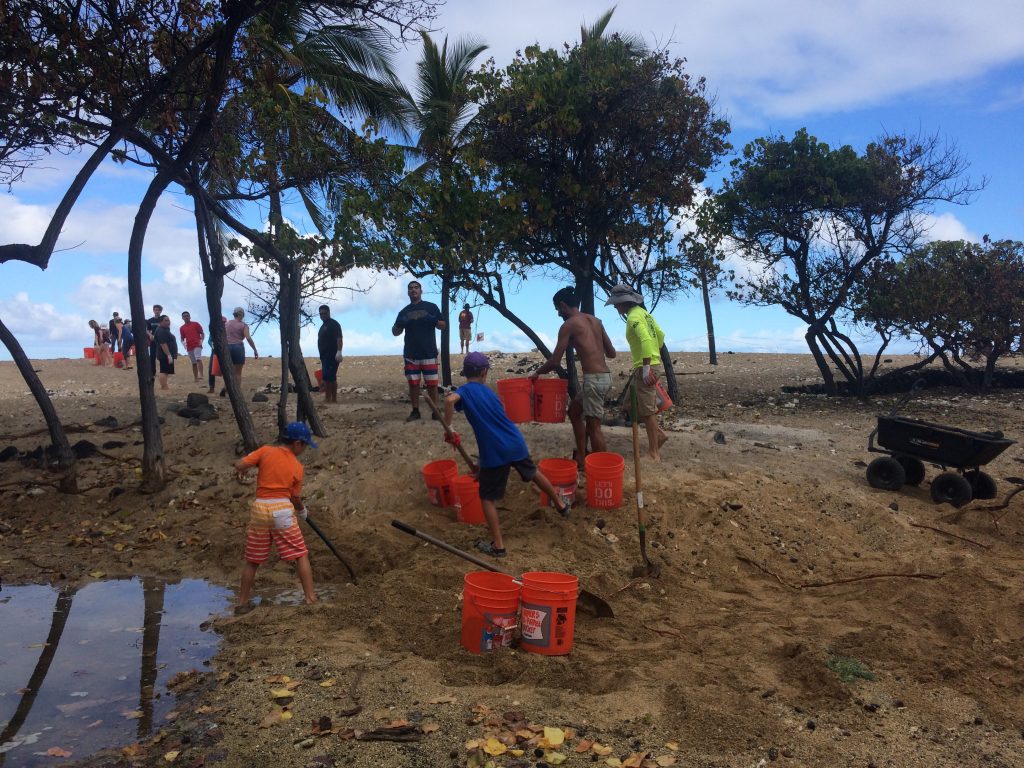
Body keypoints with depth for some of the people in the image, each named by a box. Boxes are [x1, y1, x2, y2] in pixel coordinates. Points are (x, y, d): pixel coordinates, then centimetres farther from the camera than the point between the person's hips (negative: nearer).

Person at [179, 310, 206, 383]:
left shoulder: (195, 324, 6)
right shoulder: (182, 328, 13)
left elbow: (202, 334, 6)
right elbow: (182, 338, 17)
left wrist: (201, 340, -11)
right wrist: (183, 343, -5)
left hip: (197, 345, -4)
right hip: (189, 347, 4)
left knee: (198, 359, -24)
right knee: (194, 363, 7)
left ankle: (201, 375, -31)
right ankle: (196, 379, 10)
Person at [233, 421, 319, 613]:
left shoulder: (266, 451, 0)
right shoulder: (297, 467, 0)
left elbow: (239, 465, -8)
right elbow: (295, 498, 7)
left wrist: (242, 470, 16)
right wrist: (302, 510, 27)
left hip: (260, 509, 3)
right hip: (282, 509, -2)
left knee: (252, 560, 15)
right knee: (301, 555, 8)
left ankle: (242, 602, 23)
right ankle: (311, 598, 7)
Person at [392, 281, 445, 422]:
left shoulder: (431, 307, 5)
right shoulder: (404, 312, 13)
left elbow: (443, 325, 5)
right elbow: (395, 332, 12)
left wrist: (434, 321, -17)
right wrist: (399, 324, -10)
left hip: (429, 353, -3)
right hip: (410, 354, 3)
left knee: (432, 384, -3)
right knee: (413, 384, 5)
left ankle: (436, 412, 4)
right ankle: (415, 411, 14)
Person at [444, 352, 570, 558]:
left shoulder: (465, 390, -5)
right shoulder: (488, 391, 13)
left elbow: (450, 400, -29)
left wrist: (449, 429, -18)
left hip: (494, 453, -5)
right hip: (515, 443, 6)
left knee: (487, 497, 9)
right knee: (534, 473, 31)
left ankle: (498, 546, 7)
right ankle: (561, 505, 51)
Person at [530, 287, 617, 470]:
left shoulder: (568, 325, -6)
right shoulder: (595, 320, 15)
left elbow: (554, 362, -6)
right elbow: (611, 353, 17)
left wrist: (537, 373, 12)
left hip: (593, 379, -9)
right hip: (604, 376, 9)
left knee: (593, 426, -1)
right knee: (574, 411, 23)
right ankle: (581, 458, 26)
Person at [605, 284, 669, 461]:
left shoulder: (633, 316, -16)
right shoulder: (643, 313, 14)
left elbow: (645, 340, -30)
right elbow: (660, 335, 22)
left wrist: (646, 367, -34)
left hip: (645, 367, -10)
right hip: (651, 364, 10)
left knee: (647, 410, -4)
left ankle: (653, 452, 2)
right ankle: (658, 435, 21)